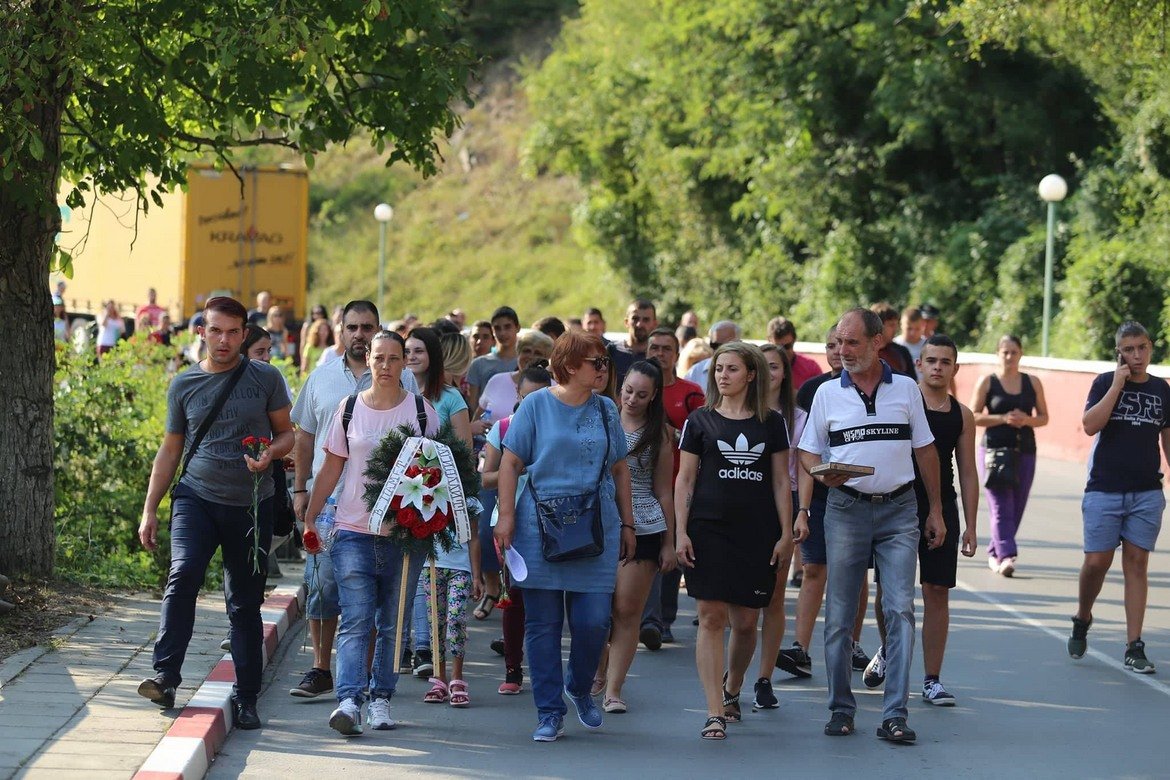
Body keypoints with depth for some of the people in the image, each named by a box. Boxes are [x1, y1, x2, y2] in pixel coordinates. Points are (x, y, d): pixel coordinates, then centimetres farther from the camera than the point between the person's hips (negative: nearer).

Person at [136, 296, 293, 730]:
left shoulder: (265, 378, 3)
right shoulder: (184, 385, 6)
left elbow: (287, 433, 9)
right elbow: (170, 450, 13)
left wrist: (270, 454, -14)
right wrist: (149, 510, 9)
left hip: (251, 504, 0)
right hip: (196, 497, 0)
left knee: (245, 603, 6)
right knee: (183, 574, -24)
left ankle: (246, 698, 14)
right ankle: (165, 676, -23)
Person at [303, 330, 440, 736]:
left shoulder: (421, 410, 5)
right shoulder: (349, 409, 6)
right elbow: (331, 468, 11)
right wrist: (310, 517, 8)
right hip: (354, 532, 0)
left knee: (393, 624, 5)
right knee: (355, 621, -10)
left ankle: (381, 699, 14)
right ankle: (349, 701, -19)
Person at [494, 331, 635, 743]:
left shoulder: (606, 410, 11)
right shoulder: (536, 405, 1)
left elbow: (619, 470, 16)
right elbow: (510, 463, 0)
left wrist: (627, 523, 13)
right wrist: (506, 516, -7)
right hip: (540, 529, -2)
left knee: (593, 621, -4)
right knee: (543, 624, 1)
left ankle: (580, 688, 24)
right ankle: (549, 712, 10)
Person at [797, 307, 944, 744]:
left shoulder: (906, 389, 6)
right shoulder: (827, 394, 6)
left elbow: (925, 450, 11)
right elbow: (807, 452, 9)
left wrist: (935, 510, 10)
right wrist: (822, 474, -13)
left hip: (899, 510, 0)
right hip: (846, 509, 1)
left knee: (900, 609, -9)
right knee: (840, 614, 3)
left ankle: (894, 715, -9)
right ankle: (841, 708, 15)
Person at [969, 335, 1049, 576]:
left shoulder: (1032, 382, 10)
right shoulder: (987, 382, 3)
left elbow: (1043, 417, 12)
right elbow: (974, 416, -1)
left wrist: (1026, 420, -9)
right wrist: (1003, 418, -14)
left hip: (1025, 451, 3)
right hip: (994, 448, -3)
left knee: (1016, 508, 5)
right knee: (1001, 507, -14)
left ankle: (994, 553, 22)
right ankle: (1006, 556, -22)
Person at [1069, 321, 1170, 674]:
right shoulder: (1105, 383, -1)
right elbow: (1090, 425, -15)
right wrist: (1118, 385, -16)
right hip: (1105, 489, -2)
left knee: (1137, 564, 1)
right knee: (1097, 562, -3)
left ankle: (1134, 648, 2)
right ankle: (1082, 619, 26)